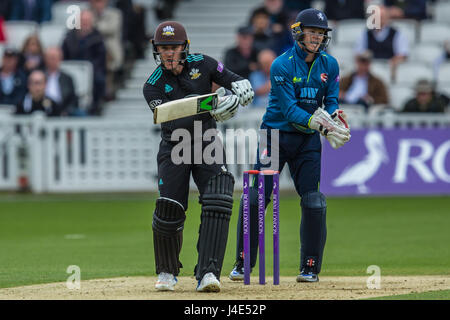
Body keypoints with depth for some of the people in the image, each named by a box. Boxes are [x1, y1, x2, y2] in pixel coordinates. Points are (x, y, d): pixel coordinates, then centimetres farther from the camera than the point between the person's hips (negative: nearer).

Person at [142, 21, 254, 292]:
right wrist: (208, 109, -41)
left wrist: (234, 99, -25)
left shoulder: (202, 64, -4)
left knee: (218, 202, -19)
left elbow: (244, 87, -1)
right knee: (169, 210, -10)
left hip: (207, 144, 1)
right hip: (174, 148, -1)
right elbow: (173, 121, -27)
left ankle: (208, 273, -24)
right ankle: (167, 273, 15)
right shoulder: (154, 86, -11)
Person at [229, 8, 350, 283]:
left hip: (308, 140, 3)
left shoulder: (330, 65, 1)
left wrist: (334, 118, -22)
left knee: (313, 202, -6)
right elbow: (289, 109, -21)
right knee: (255, 198, -6)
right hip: (276, 134, -3)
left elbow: (331, 103, 2)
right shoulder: (282, 65, -14)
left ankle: (310, 267, 6)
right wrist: (320, 124, -35)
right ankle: (243, 265, 6)